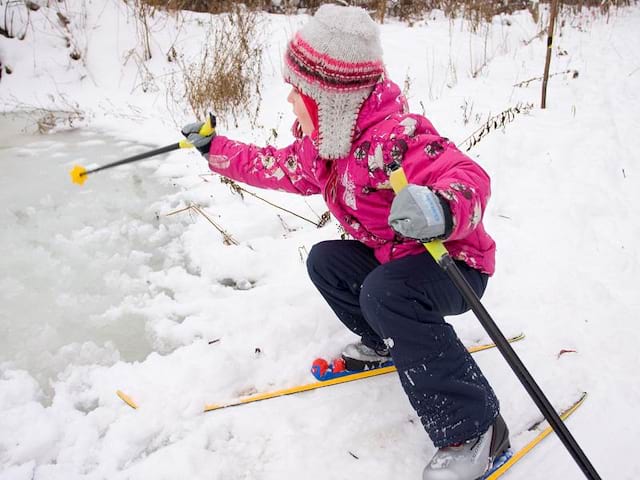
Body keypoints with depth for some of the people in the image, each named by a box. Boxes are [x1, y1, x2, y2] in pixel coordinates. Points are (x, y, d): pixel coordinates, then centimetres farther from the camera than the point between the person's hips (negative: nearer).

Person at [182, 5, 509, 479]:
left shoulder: (395, 137, -32)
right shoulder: (327, 138, -2)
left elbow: (469, 177, -43)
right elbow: (285, 167, 16)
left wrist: (442, 210, -66)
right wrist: (218, 150, 19)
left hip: (455, 262, -9)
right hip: (391, 256, 9)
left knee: (384, 293, -36)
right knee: (325, 260, 11)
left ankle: (473, 427, -25)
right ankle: (387, 342, 24)